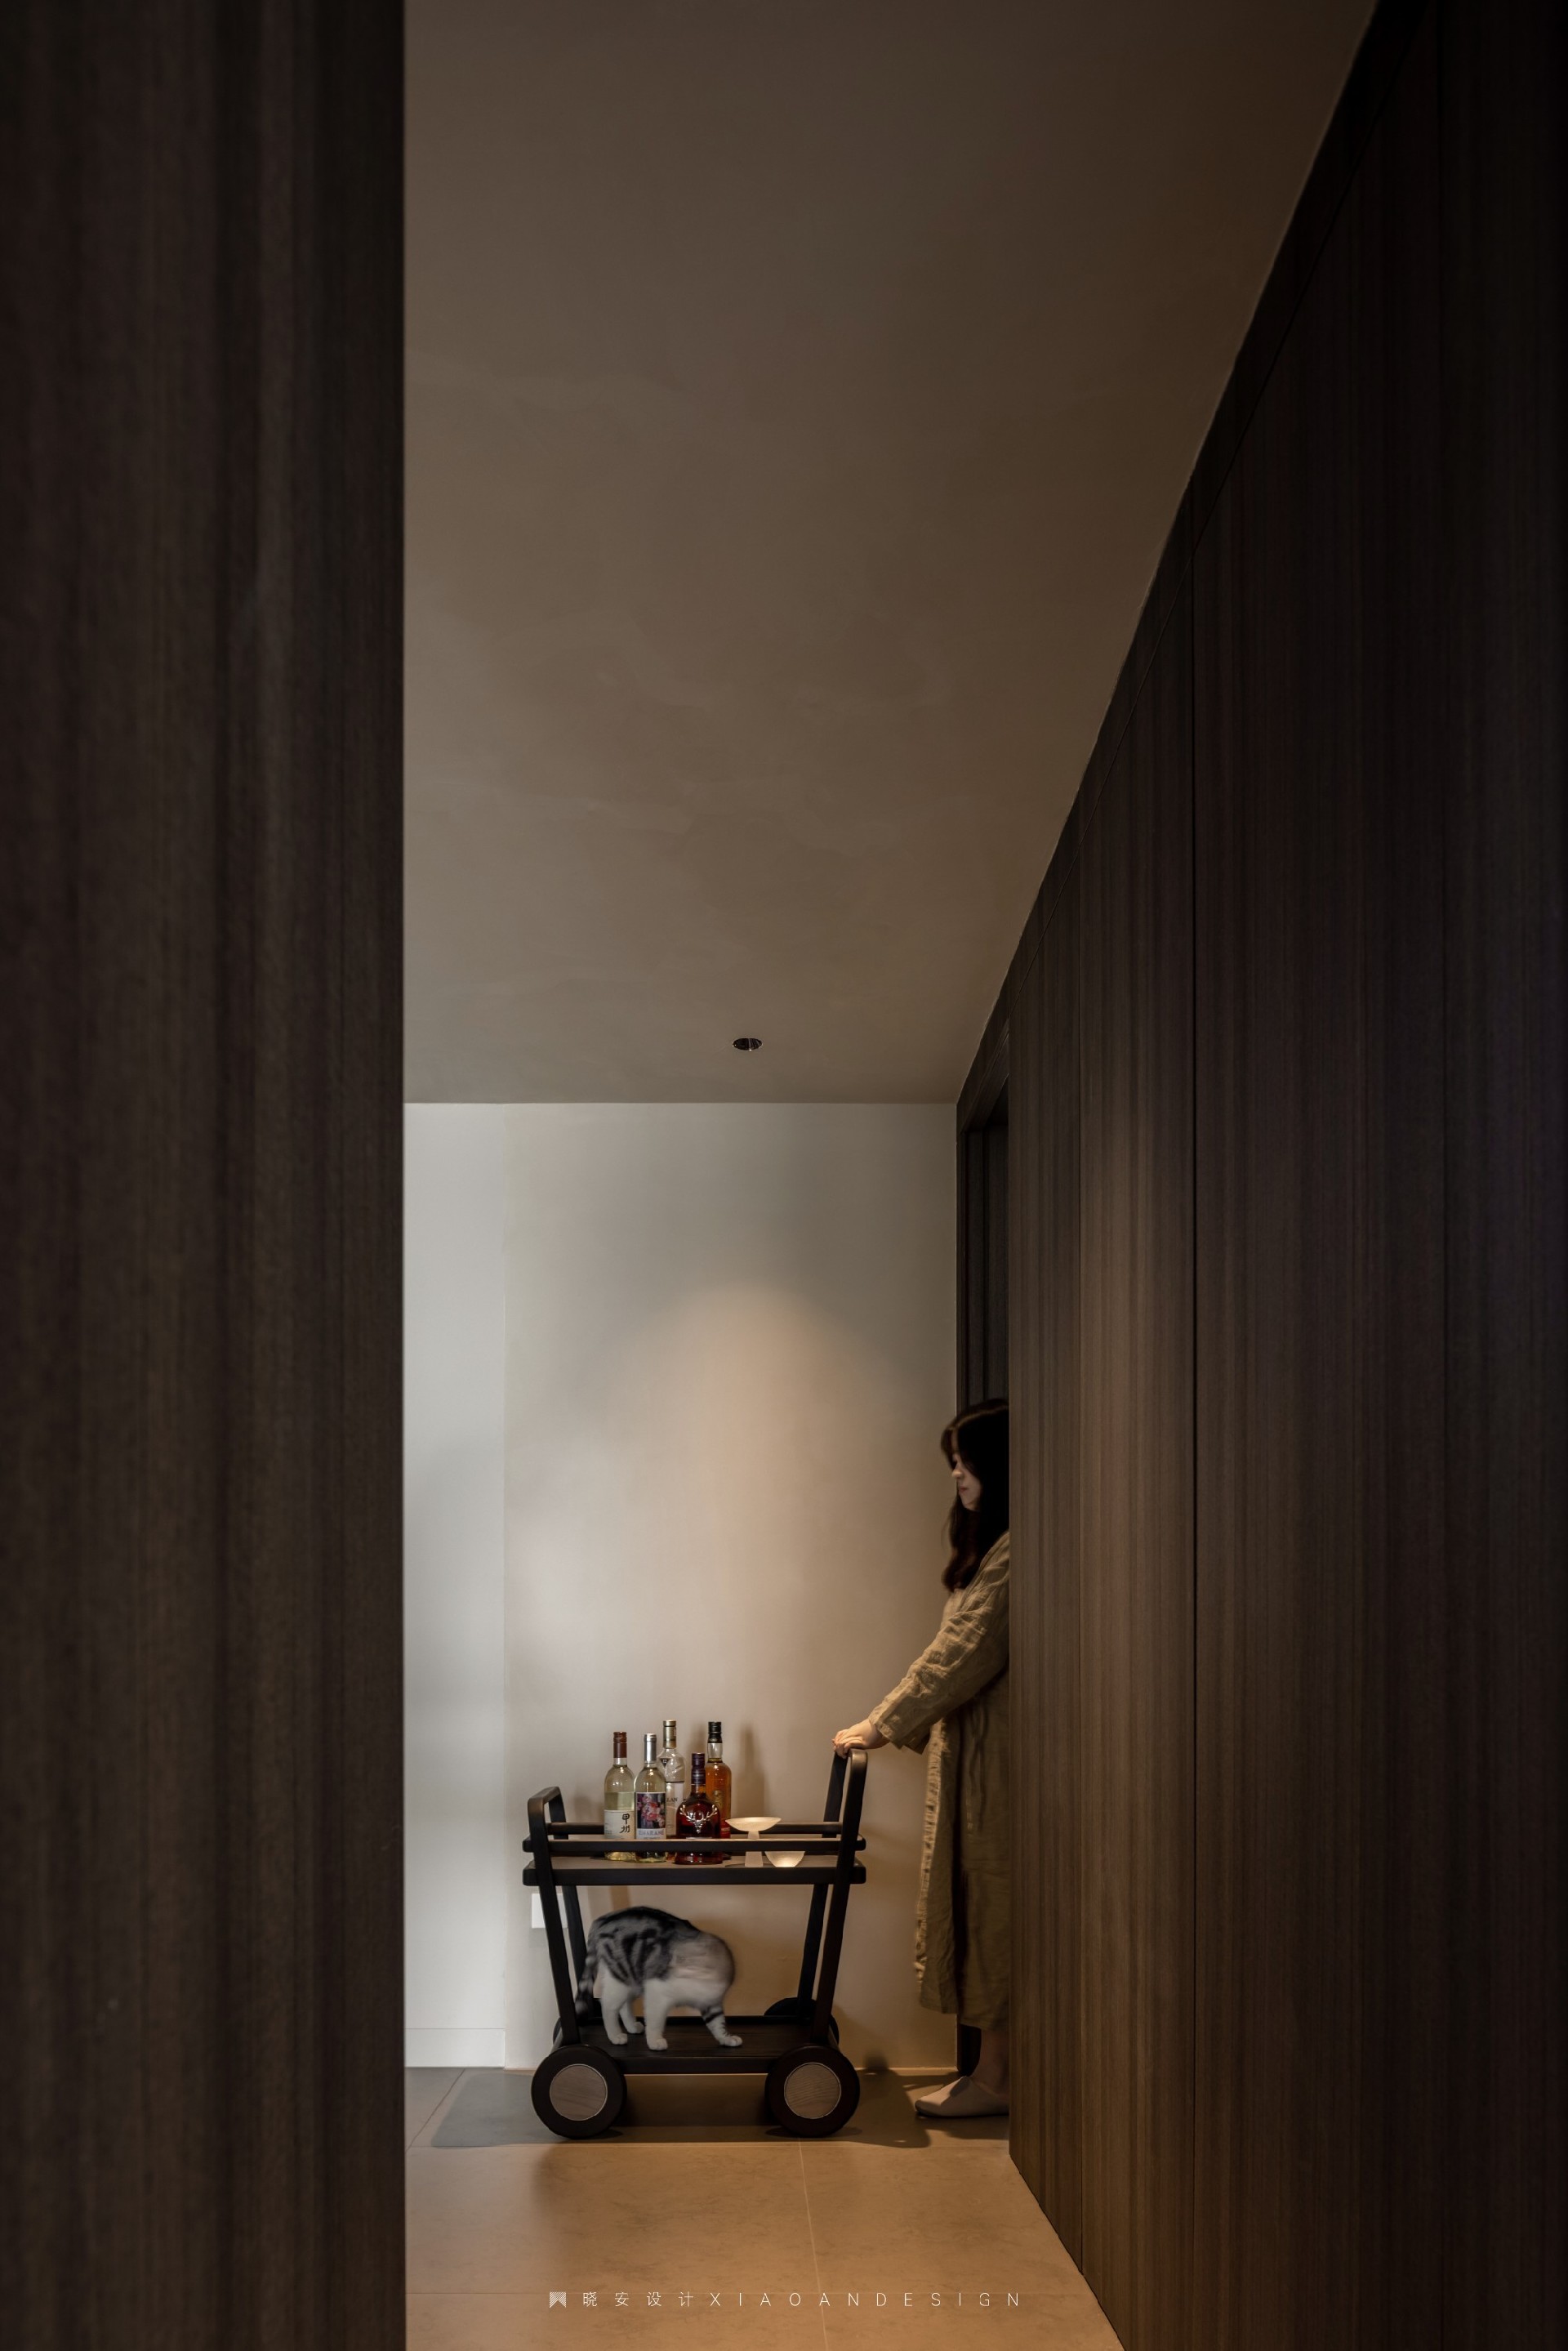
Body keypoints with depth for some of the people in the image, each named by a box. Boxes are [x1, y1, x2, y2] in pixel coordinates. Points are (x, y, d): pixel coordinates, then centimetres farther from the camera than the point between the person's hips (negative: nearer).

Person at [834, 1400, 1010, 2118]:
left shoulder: (1014, 1553, -17)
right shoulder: (993, 1546, 16)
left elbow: (962, 1657, -17)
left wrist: (882, 1726, -9)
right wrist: (900, 1727, 17)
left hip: (994, 1761, -10)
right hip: (970, 1755, 10)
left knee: (991, 1905, -3)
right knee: (980, 1906, 11)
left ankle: (994, 2078, 5)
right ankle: (993, 2067, 17)